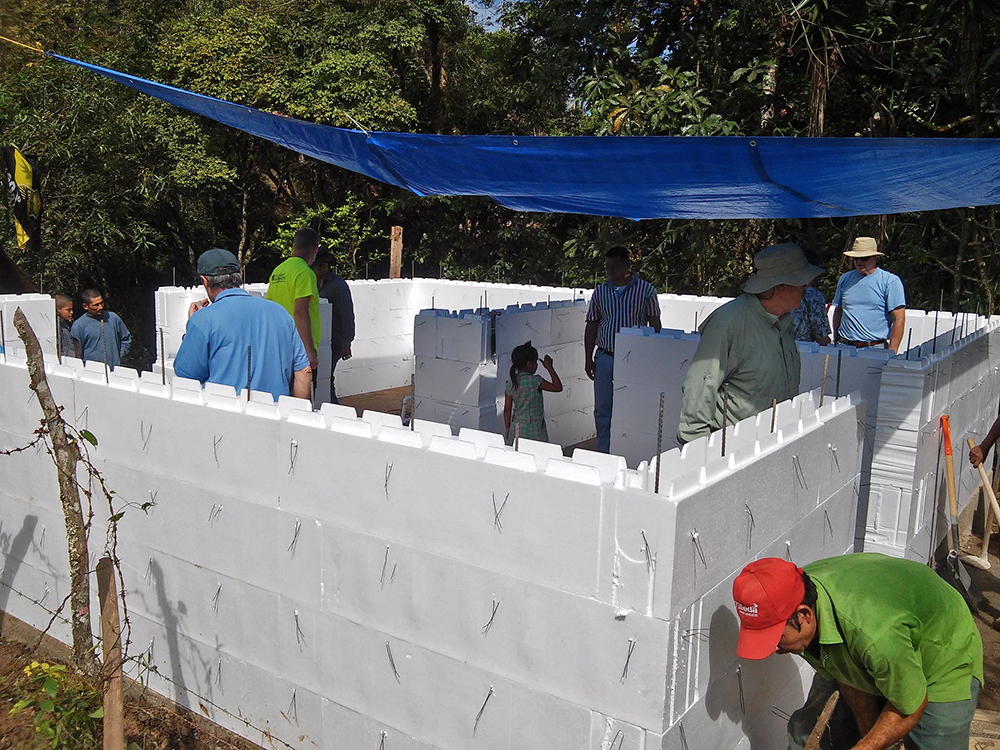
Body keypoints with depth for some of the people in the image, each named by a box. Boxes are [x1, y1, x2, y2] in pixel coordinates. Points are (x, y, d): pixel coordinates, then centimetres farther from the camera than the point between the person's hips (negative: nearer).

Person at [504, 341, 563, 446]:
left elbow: (507, 408, 4)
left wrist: (507, 429, 14)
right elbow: (558, 388, -11)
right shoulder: (535, 381, -17)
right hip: (533, 430, -6)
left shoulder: (510, 382, 0)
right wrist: (549, 367, -5)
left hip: (516, 428, 6)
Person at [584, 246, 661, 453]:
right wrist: (588, 359, 6)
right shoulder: (600, 292, 8)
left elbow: (655, 324, 4)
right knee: (602, 409, 6)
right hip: (604, 358, 3)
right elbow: (591, 327, 11)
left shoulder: (645, 289, 0)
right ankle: (604, 456, 17)